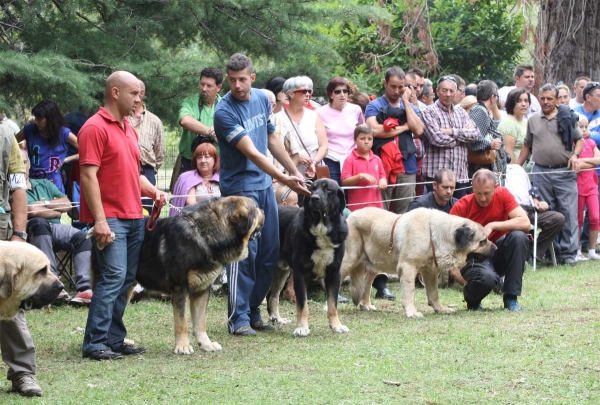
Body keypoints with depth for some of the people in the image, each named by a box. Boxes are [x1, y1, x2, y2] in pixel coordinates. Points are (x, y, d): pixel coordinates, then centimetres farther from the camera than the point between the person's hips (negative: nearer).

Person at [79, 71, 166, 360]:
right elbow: (88, 176, -15)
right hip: (110, 218, -9)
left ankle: (114, 339, 13)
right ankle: (95, 344, -13)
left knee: (126, 280, 8)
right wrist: (100, 220, -21)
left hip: (134, 217, 9)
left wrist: (152, 190, 8)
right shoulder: (95, 128, -10)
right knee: (113, 276, -15)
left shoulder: (128, 129, 18)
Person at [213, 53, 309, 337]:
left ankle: (253, 311, 19)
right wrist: (284, 180, -27)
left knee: (269, 254, 9)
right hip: (240, 187, -7)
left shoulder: (262, 99, 5)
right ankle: (239, 317, -3)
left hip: (265, 184, 7)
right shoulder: (225, 111, -17)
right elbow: (251, 153, -23)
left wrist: (294, 171, 18)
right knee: (245, 254, -9)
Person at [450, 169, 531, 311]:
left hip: (498, 254, 4)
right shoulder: (461, 207, -15)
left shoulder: (502, 195, -9)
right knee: (486, 277, -37)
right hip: (473, 257, -3)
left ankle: (511, 298, -15)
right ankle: (472, 299, 4)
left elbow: (525, 223, -19)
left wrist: (492, 226, -27)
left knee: (519, 236, -27)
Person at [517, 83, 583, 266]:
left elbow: (579, 140, 8)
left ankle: (568, 253, -3)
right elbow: (527, 146, 18)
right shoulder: (533, 120, 11)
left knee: (568, 213, -5)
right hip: (541, 172, 2)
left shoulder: (567, 118, 3)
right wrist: (516, 167, 11)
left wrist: (575, 155, -10)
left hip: (565, 172, -2)